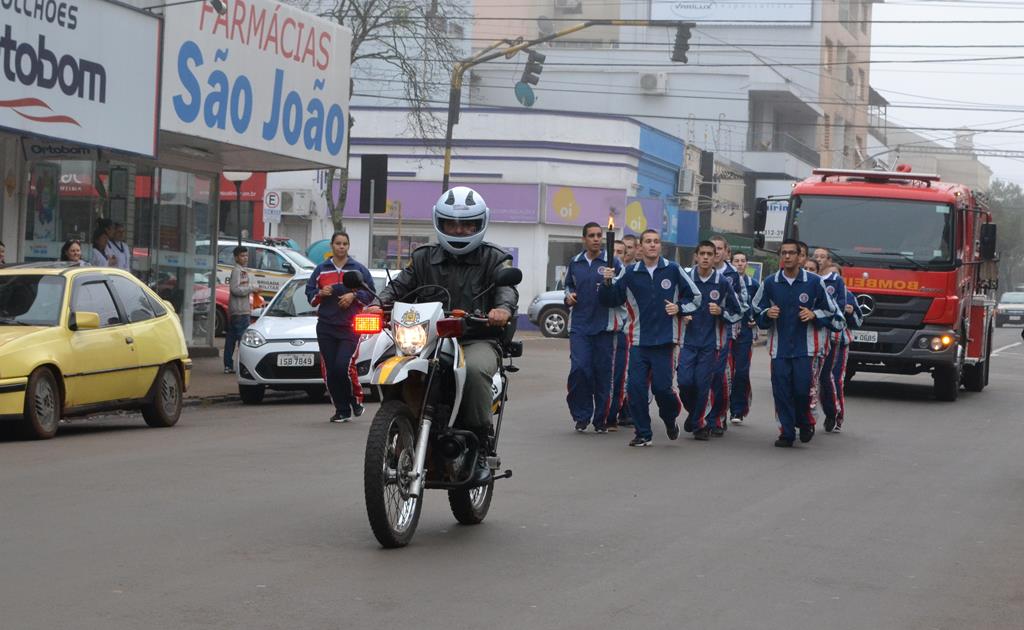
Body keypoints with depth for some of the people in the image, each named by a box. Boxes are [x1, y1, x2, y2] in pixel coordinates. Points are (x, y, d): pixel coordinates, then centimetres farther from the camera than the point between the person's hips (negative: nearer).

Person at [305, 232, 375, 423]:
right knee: (330, 371, -1)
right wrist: (321, 294, -5)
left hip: (350, 326, -3)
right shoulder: (321, 269, 13)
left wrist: (353, 296, -10)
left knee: (344, 367, -17)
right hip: (326, 327, 3)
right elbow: (309, 294, 16)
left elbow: (370, 293, 6)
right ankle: (342, 410, 9)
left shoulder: (359, 269, 7)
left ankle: (356, 399, 8)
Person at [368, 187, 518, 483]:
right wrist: (380, 303, -15)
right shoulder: (424, 258, 19)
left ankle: (481, 447, -24)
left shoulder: (494, 259, 10)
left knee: (474, 369, -38)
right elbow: (401, 284, 8)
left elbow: (507, 287, -8)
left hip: (476, 339, -3)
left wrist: (504, 308, -32)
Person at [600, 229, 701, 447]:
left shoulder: (673, 270, 2)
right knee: (635, 387, -4)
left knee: (662, 387, -4)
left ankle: (670, 420, 27)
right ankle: (643, 433, 10)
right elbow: (609, 300, 7)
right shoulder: (629, 273, 4)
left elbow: (695, 298, 10)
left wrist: (679, 308, -6)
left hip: (665, 341, -2)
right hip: (638, 341, 2)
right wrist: (607, 282, -10)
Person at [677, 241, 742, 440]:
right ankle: (693, 411, 23)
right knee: (685, 381, -6)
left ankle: (702, 422, 15)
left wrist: (721, 312, -11)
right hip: (688, 339, 1)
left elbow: (738, 312, 6)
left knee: (703, 383, -1)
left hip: (710, 341, -1)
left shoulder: (722, 283, -2)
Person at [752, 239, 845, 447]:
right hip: (779, 346, 2)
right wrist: (767, 314, -6)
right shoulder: (770, 283, 6)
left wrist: (813, 315, -9)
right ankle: (786, 433, 7)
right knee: (781, 391, -3)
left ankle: (805, 422, 19)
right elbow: (756, 311, 16)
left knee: (802, 389, -10)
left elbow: (830, 311, 10)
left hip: (805, 346, -2)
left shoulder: (814, 282, 1)